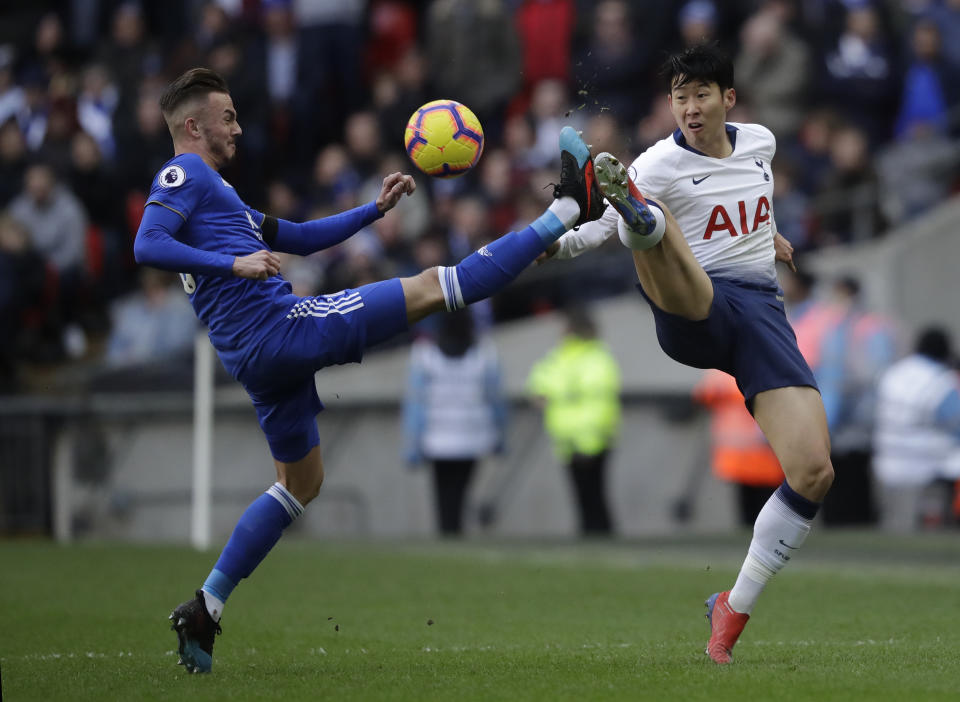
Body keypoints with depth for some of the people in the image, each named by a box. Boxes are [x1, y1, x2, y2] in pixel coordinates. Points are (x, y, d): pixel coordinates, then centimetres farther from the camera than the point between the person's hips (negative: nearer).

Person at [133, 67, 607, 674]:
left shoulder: (210, 190, 27)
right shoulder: (182, 175, -3)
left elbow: (297, 238, 31)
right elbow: (147, 246, -21)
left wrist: (375, 209, 25)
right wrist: (232, 264, -30)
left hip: (259, 357, 11)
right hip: (277, 325, -11)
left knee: (300, 483, 22)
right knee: (431, 287, -6)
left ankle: (204, 610, 15)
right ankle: (568, 210, -5)